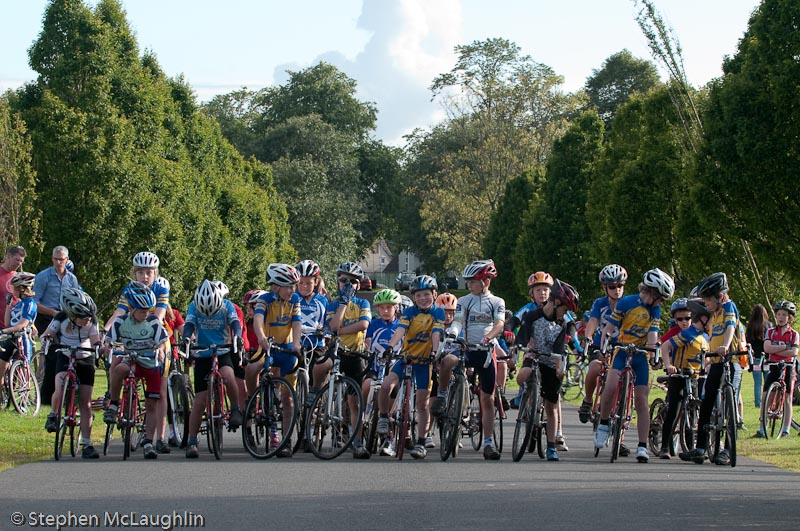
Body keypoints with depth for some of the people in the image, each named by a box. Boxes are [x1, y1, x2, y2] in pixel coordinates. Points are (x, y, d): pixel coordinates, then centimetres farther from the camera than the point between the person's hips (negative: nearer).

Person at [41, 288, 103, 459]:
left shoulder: (92, 321, -12)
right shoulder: (61, 318, -15)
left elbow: (95, 339, -11)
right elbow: (48, 333, -10)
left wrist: (99, 343, -34)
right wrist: (45, 337, -33)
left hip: (85, 360, 1)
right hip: (65, 358, -1)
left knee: (85, 403, -4)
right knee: (60, 390, -30)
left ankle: (87, 445, -1)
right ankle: (53, 415, 2)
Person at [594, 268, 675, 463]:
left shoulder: (655, 310, 4)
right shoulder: (626, 303, -8)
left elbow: (653, 334, -5)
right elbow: (609, 328, -8)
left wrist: (652, 345, -28)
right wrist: (603, 348, -23)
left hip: (641, 355, 3)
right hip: (622, 351, -3)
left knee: (641, 401, -4)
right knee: (610, 386, -29)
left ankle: (642, 446, -2)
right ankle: (603, 424, -7)